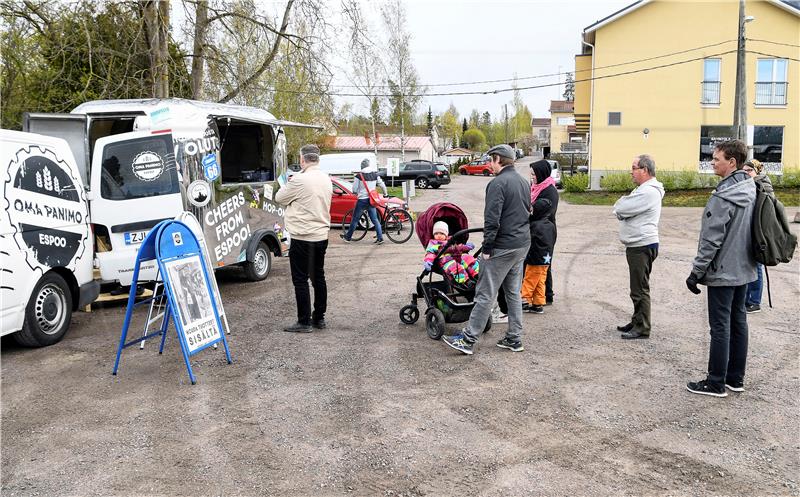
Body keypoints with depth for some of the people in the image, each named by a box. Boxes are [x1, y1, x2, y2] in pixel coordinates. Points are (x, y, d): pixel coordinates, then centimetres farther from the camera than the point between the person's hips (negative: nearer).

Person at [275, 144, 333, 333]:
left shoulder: (299, 180, -17)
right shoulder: (326, 179, 7)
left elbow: (279, 198, -5)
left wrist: (288, 184, 13)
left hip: (302, 238, -7)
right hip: (321, 235, 7)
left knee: (300, 280, -1)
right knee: (318, 277, 14)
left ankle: (304, 322, 2)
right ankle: (319, 318, 22)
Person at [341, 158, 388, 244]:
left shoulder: (359, 176, -10)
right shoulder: (375, 175, 3)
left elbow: (354, 189, -7)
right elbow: (382, 185, 7)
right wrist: (385, 194, 25)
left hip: (362, 200, -4)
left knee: (355, 219, 7)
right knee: (375, 219, 6)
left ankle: (348, 237, 17)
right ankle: (380, 238, -1)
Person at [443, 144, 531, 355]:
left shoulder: (498, 183, -14)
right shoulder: (524, 182, 14)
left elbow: (492, 220, -20)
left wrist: (487, 248, -14)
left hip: (503, 247, -9)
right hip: (523, 244, 9)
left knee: (485, 294, -5)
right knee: (513, 292, 15)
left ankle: (468, 339, -1)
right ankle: (514, 339, 19)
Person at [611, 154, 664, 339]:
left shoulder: (648, 191, -18)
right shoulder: (643, 189, 18)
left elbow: (619, 209, -19)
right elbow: (621, 210, 15)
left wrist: (620, 206, 1)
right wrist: (623, 210, -6)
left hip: (642, 246, -10)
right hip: (637, 245, 10)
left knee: (640, 289, -5)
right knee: (637, 288, 17)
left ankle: (642, 328, 1)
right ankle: (637, 322, 26)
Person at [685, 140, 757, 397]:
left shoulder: (723, 197, -21)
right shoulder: (751, 190, 6)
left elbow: (711, 240, -20)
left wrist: (696, 272, -13)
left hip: (723, 272, -9)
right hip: (744, 270, 9)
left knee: (720, 327, -2)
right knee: (738, 322, 14)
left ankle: (716, 383, 6)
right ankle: (736, 378, 23)